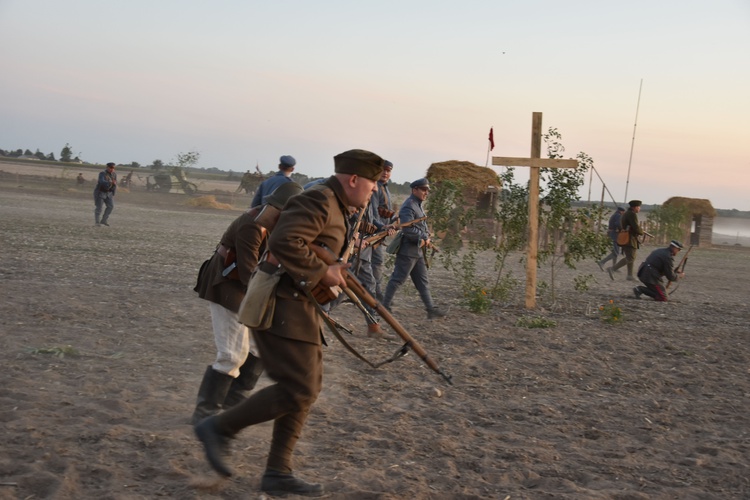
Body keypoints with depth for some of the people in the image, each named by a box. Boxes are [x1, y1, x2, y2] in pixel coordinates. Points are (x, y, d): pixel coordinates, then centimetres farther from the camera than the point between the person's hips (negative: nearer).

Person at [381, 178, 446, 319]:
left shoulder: (418, 206, 16)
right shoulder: (409, 206, -15)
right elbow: (408, 229, -25)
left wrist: (427, 238, 2)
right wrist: (424, 238, -14)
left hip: (418, 251, 10)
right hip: (408, 251, -10)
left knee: (423, 281, 9)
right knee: (398, 279, -4)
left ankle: (431, 309, 11)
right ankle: (385, 306, 4)